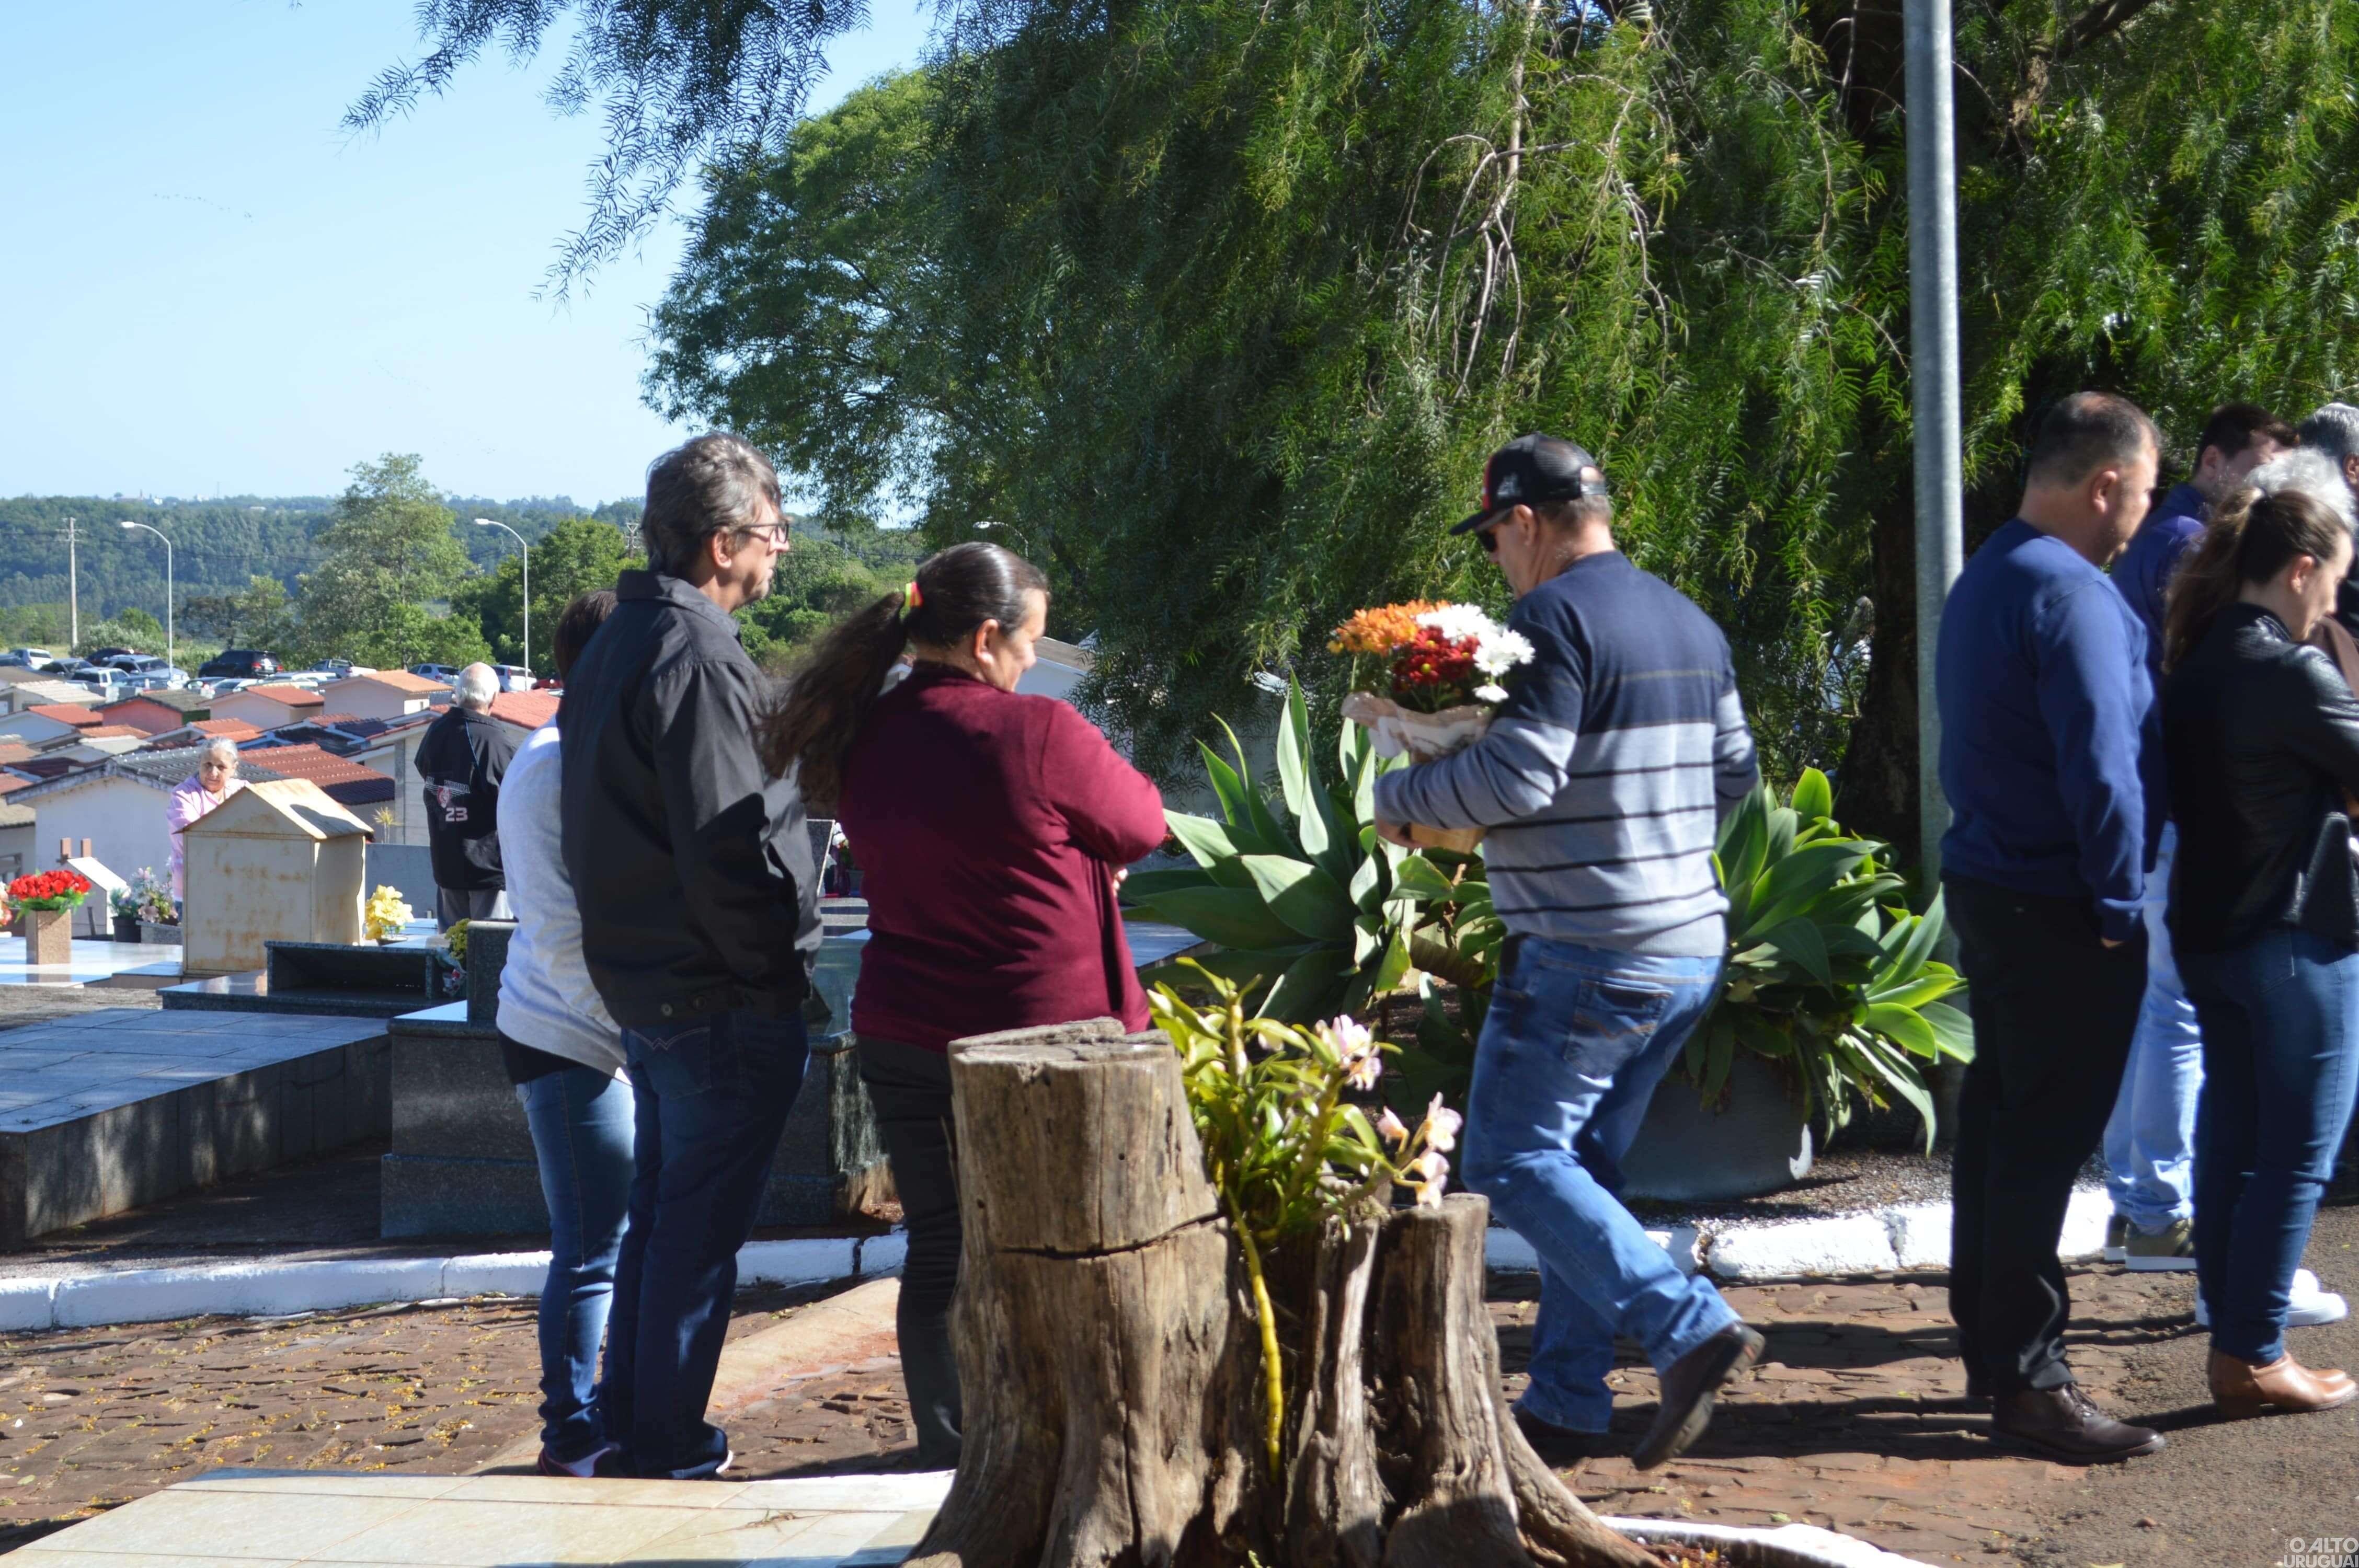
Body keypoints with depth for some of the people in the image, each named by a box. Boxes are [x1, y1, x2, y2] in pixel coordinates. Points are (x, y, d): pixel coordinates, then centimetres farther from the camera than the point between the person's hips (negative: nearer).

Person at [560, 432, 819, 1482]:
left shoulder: (616, 643, 14)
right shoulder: (696, 658, -19)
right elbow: (726, 850, -23)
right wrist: (780, 971, -15)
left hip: (642, 988, 10)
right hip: (724, 999, -10)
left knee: (661, 1208, 19)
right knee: (700, 1227, -3)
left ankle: (627, 1425, 27)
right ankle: (667, 1451, 3)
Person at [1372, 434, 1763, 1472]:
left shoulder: (1557, 618, -12)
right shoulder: (1690, 624, 15)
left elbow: (1521, 772, -20)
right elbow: (1735, 774, 19)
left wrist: (1400, 797, -6)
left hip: (1589, 954, -9)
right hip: (1691, 946, 9)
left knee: (1514, 1164, -4)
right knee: (1585, 1166, 14)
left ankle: (1690, 1330, -14)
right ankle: (1566, 1404, 15)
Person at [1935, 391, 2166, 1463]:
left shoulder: (1984, 578, 13)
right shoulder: (2071, 593, -19)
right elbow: (2102, 766, -24)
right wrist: (2118, 902, -13)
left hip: (1988, 887, 10)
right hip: (2059, 908, -10)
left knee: (1999, 1122, 16)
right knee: (2047, 1140, -4)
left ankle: (1992, 1351, 25)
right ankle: (2027, 1380, 1)